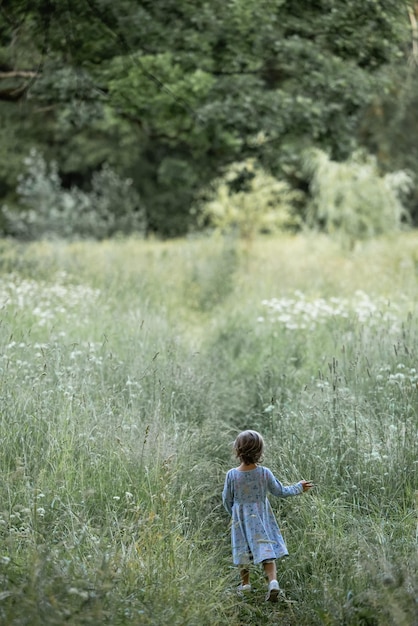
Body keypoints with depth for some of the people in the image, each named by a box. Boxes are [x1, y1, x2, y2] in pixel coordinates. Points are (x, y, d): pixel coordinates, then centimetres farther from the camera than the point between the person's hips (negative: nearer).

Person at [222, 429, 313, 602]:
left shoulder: (231, 475, -14)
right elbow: (281, 492, -1)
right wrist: (299, 487, 15)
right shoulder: (265, 473, -13)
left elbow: (227, 500, -2)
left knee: (243, 551, 16)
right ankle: (273, 581, -17)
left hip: (240, 520, 0)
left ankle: (245, 583, 28)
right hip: (261, 518, 0)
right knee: (267, 550, 2)